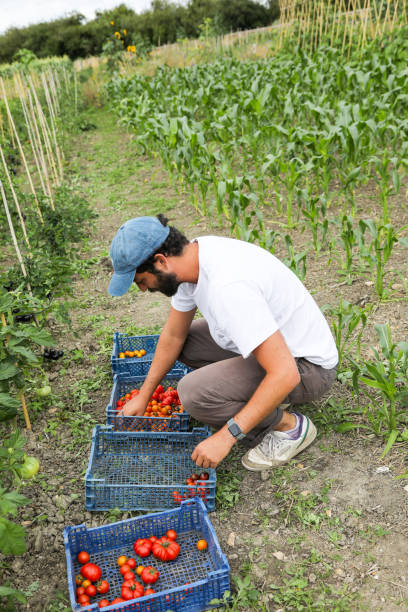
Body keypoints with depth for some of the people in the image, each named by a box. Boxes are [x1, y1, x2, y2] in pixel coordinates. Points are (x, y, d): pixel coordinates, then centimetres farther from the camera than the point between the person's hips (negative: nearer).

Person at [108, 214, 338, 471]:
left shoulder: (228, 286, -34)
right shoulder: (194, 254, -5)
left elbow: (285, 374, -35)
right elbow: (173, 335, 8)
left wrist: (226, 436, -30)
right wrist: (144, 395, 14)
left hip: (306, 366, -9)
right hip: (276, 338, 9)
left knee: (194, 392, -25)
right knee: (184, 341, 10)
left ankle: (290, 425, -2)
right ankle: (268, 399, 13)